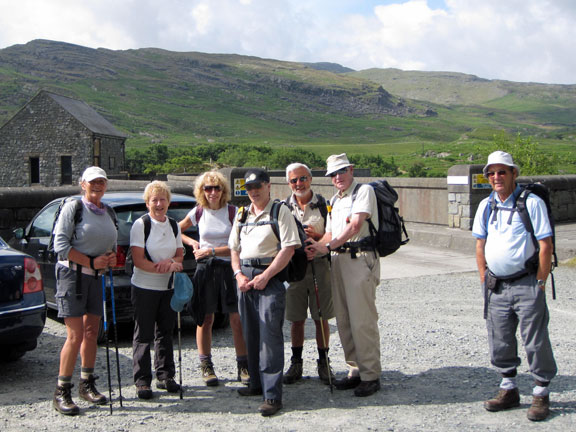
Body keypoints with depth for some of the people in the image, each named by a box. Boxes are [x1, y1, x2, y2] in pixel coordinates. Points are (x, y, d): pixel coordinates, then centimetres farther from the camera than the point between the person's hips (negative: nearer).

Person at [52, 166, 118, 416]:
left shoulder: (108, 213, 14)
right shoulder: (73, 208, -6)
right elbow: (60, 245, -12)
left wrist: (111, 256, 2)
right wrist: (91, 261, -17)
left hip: (97, 277, 6)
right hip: (72, 274, -6)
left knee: (91, 333, 11)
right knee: (75, 335, -9)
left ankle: (87, 385, 24)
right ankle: (61, 393, 0)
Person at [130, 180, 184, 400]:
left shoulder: (174, 226, 9)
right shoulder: (140, 224, -9)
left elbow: (180, 255, 9)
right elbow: (138, 260, -15)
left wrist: (170, 262, -14)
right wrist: (164, 267, -24)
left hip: (168, 287, 5)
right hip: (144, 287, -5)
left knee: (166, 332, 12)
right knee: (144, 334, -1)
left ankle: (165, 375, 23)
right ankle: (142, 381, 6)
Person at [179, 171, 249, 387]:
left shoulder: (233, 212, -1)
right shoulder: (198, 213, 5)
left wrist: (211, 251, -9)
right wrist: (192, 242, 5)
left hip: (229, 267, -1)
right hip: (205, 269, 2)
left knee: (237, 319, -3)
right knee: (205, 319, 4)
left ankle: (243, 366, 6)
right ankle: (206, 366, 16)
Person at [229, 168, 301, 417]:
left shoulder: (280, 212, -3)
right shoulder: (242, 215, 17)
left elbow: (288, 249, -11)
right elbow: (234, 248, 20)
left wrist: (265, 276, -16)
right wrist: (238, 275, 2)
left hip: (270, 277, -7)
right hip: (245, 277, 7)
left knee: (270, 336, -10)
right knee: (251, 335, 12)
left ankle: (272, 394, -9)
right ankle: (257, 383, 25)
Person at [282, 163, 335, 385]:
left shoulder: (323, 204, 2)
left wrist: (316, 236, -16)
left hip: (319, 264, -1)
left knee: (321, 318, 4)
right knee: (296, 319, 7)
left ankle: (323, 363, 17)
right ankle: (296, 363, 20)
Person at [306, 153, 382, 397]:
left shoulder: (364, 191, -3)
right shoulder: (334, 200, 22)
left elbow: (356, 225, -14)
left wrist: (328, 246, -15)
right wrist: (315, 248, 1)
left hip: (360, 259, -8)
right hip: (338, 259, 8)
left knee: (362, 320, -8)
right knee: (343, 320, 9)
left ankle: (371, 375, 0)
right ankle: (356, 370, 19)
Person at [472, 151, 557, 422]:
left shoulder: (531, 202, -7)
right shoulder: (486, 206, 9)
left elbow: (546, 244, -8)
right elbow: (480, 244, 15)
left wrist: (541, 282, -10)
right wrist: (484, 278, 9)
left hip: (526, 284, -5)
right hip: (496, 285, 5)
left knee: (535, 341, 0)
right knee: (500, 342, 10)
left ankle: (541, 394, 15)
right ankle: (508, 391, 25)